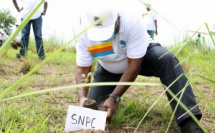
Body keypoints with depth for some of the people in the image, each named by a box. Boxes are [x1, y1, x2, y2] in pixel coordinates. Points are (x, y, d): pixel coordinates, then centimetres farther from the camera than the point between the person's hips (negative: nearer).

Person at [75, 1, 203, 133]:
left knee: (167, 59, -34)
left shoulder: (133, 22, -36)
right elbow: (82, 70, -22)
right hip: (109, 69, 3)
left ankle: (188, 122, -36)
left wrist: (114, 97, -41)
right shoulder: (85, 35, -27)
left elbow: (134, 65, -35)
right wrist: (82, 97, -41)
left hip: (142, 55, -3)